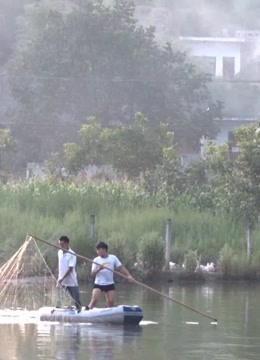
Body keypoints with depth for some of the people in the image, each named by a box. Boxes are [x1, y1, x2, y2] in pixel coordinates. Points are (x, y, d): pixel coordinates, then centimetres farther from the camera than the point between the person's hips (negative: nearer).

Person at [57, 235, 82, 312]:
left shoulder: (71, 255, -14)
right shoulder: (60, 252, 5)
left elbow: (70, 269, -19)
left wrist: (62, 279, -24)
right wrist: (59, 278, 14)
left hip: (71, 281, -5)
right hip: (61, 281, 5)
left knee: (76, 300, 1)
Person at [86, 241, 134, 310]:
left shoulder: (113, 258, 3)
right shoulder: (96, 260, 0)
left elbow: (121, 268, 2)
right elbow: (93, 273, -6)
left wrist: (128, 275, -11)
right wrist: (99, 269, -25)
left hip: (109, 284, 1)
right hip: (98, 284, -1)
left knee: (111, 302, -2)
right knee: (94, 300, -16)